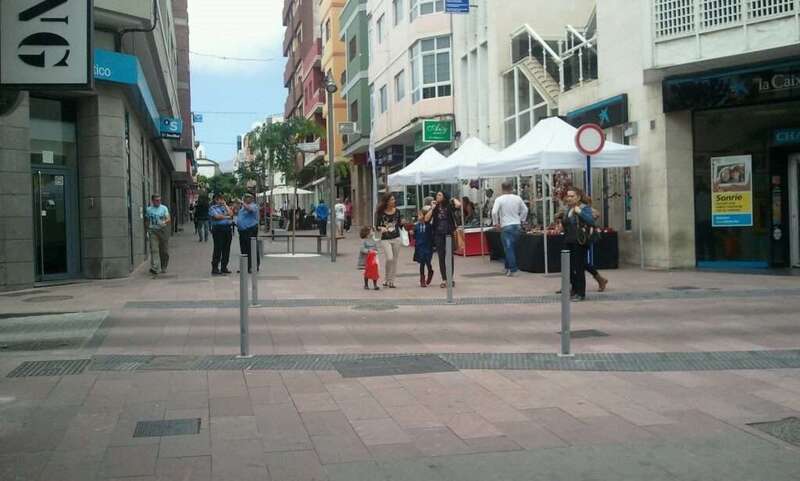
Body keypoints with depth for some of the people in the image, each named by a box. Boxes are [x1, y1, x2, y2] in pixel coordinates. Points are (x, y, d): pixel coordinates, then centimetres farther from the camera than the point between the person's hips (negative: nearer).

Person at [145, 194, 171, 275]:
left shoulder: (164, 208, 5)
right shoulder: (149, 209, 8)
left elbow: (169, 219, -2)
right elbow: (146, 221, 16)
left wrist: (165, 222, -22)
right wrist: (147, 230, 6)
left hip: (163, 230, 1)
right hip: (153, 231, -1)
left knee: (164, 251, 5)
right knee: (154, 250, -12)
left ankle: (163, 268, 20)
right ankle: (155, 268, -19)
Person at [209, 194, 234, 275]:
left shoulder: (225, 207, 19)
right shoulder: (212, 208, 2)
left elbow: (231, 213, 3)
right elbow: (217, 216, -13)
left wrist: (225, 205, 5)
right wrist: (226, 217, -2)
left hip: (228, 229, 6)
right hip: (218, 229, -6)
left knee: (226, 249, 7)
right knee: (218, 249, -7)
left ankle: (224, 267, 16)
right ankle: (215, 268, -4)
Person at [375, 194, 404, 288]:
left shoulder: (397, 211, 4)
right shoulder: (380, 213, -5)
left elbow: (400, 225, 12)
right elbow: (377, 226, 0)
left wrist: (402, 223, -9)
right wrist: (381, 228, -20)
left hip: (396, 238, 3)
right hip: (385, 239, -3)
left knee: (395, 260, 4)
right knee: (389, 258, -17)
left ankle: (391, 281, 14)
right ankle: (387, 279, 4)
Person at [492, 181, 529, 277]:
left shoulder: (499, 199, -7)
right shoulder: (517, 198, 4)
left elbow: (494, 212, -15)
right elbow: (525, 210, 12)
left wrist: (496, 223, -2)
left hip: (506, 227, -4)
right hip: (517, 225, 4)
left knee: (508, 248, -3)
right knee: (513, 247, 15)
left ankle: (512, 268, -10)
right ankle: (508, 266, 23)